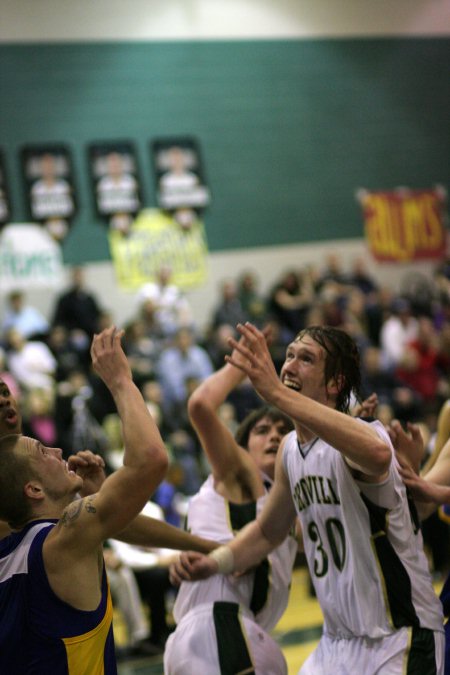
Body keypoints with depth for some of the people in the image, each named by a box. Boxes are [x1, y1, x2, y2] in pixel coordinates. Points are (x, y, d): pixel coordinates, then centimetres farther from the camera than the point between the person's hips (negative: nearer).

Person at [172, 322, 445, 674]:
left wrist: (277, 393, -50)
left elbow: (377, 454, -47)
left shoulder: (362, 431, -19)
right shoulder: (289, 448, 5)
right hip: (337, 642, 8)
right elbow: (269, 530, 21)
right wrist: (215, 562, 2)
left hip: (399, 640, -7)